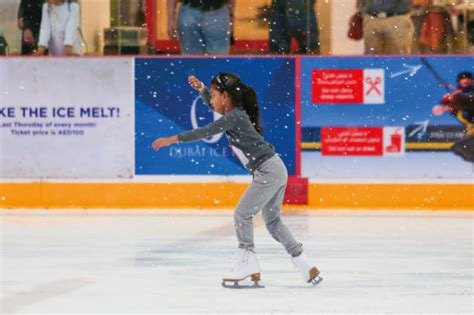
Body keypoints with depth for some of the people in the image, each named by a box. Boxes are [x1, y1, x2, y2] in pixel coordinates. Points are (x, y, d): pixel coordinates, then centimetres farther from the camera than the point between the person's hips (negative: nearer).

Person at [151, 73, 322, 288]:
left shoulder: (234, 117, -14)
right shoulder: (235, 112, 13)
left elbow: (204, 133, -18)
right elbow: (214, 106, 33)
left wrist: (172, 139, -16)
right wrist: (200, 88, 18)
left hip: (268, 171, -10)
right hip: (276, 171, 10)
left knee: (242, 214, -6)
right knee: (273, 221, 14)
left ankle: (247, 262, -4)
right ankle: (305, 266, 15)